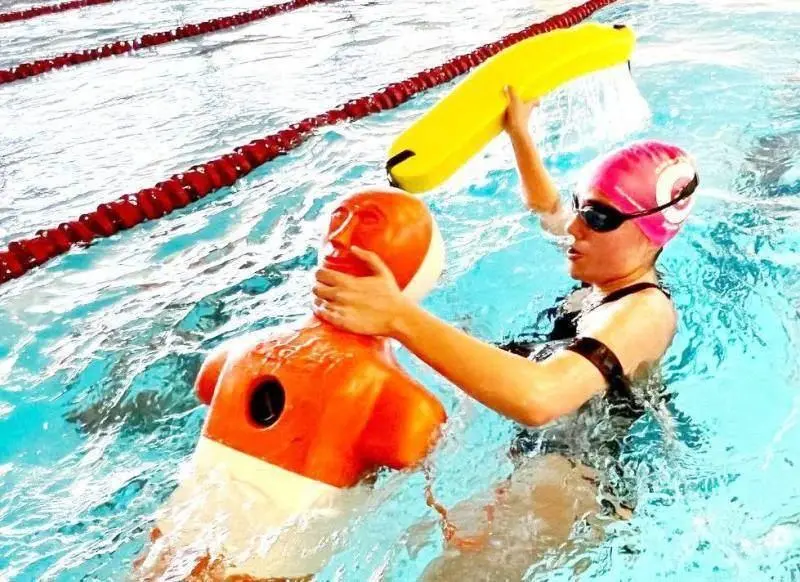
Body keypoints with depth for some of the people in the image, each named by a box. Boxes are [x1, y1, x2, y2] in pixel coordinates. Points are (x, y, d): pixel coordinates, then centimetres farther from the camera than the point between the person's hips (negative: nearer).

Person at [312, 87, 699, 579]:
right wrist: (519, 131, 23)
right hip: (547, 453, 10)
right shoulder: (616, 270, 1)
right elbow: (547, 207, 24)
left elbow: (539, 397, -47)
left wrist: (400, 317, -50)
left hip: (579, 485, -10)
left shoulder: (644, 312, -27)